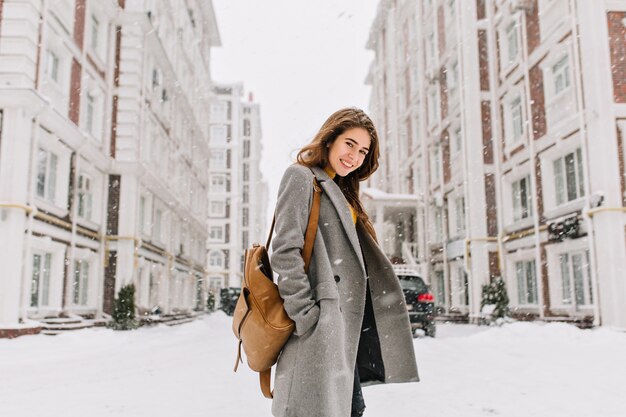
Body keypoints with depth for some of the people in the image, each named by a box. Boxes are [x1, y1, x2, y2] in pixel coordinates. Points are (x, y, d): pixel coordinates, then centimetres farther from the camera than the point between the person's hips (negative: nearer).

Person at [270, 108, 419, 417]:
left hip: (346, 320, 9)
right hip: (322, 322, -9)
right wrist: (306, 315, -20)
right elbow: (286, 252, -15)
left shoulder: (342, 192, 23)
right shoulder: (301, 176, -4)